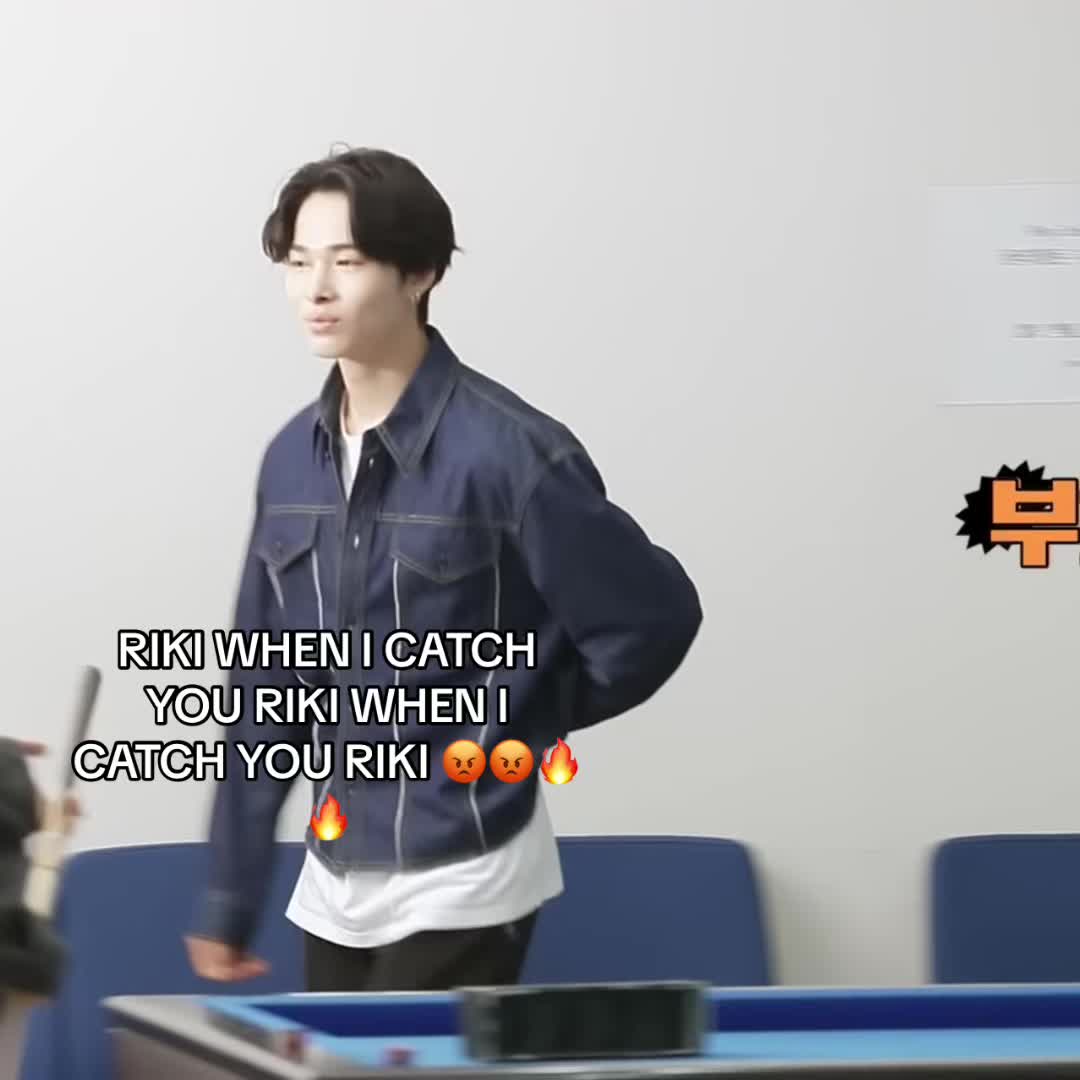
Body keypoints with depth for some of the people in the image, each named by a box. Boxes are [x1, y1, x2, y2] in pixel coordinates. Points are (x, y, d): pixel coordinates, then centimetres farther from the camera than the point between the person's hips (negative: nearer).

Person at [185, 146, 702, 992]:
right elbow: (266, 692, 11)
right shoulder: (292, 458, 5)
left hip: (462, 886, -6)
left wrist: (519, 726, -4)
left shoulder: (506, 449, -15)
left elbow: (657, 613, -10)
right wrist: (231, 900, 11)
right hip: (334, 886, 6)